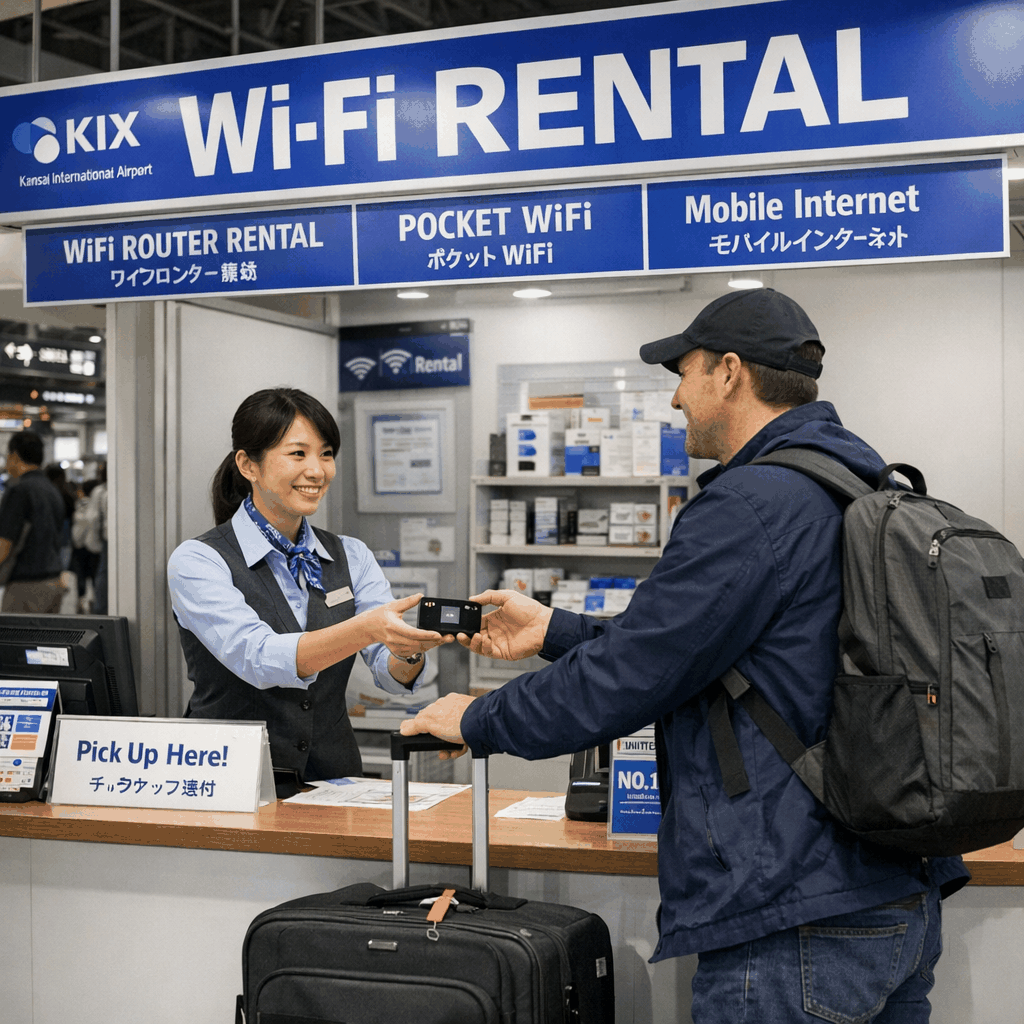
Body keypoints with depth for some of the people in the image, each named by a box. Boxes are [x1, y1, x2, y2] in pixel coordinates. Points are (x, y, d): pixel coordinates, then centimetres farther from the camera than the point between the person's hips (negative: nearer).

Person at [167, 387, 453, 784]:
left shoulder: (351, 558, 9)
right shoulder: (197, 561, -5)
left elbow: (392, 675, -3)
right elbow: (258, 658, -22)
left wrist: (409, 650, -26)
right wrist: (367, 628, -35)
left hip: (332, 783, 4)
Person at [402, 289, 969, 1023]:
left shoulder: (751, 505, -18)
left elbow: (623, 681, -16)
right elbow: (696, 642, 18)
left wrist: (476, 722, 1)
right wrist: (553, 631, 22)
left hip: (801, 928, -9)